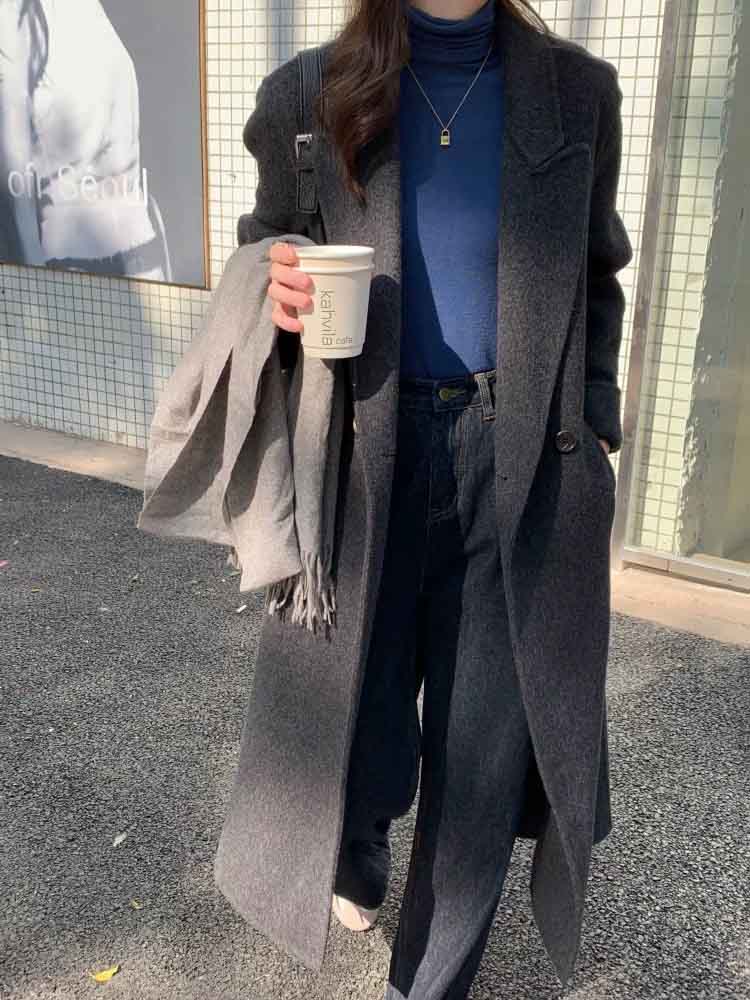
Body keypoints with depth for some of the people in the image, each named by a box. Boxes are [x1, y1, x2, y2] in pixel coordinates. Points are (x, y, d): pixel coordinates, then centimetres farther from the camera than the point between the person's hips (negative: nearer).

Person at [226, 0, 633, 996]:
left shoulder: (577, 91, 4)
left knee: (485, 747, 6)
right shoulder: (308, 97, 1)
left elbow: (594, 281, 11)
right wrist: (278, 296, -11)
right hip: (364, 454, 0)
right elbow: (269, 241, 13)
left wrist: (592, 432, 4)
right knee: (352, 720, 11)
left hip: (519, 464, 1)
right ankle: (358, 851, 49)